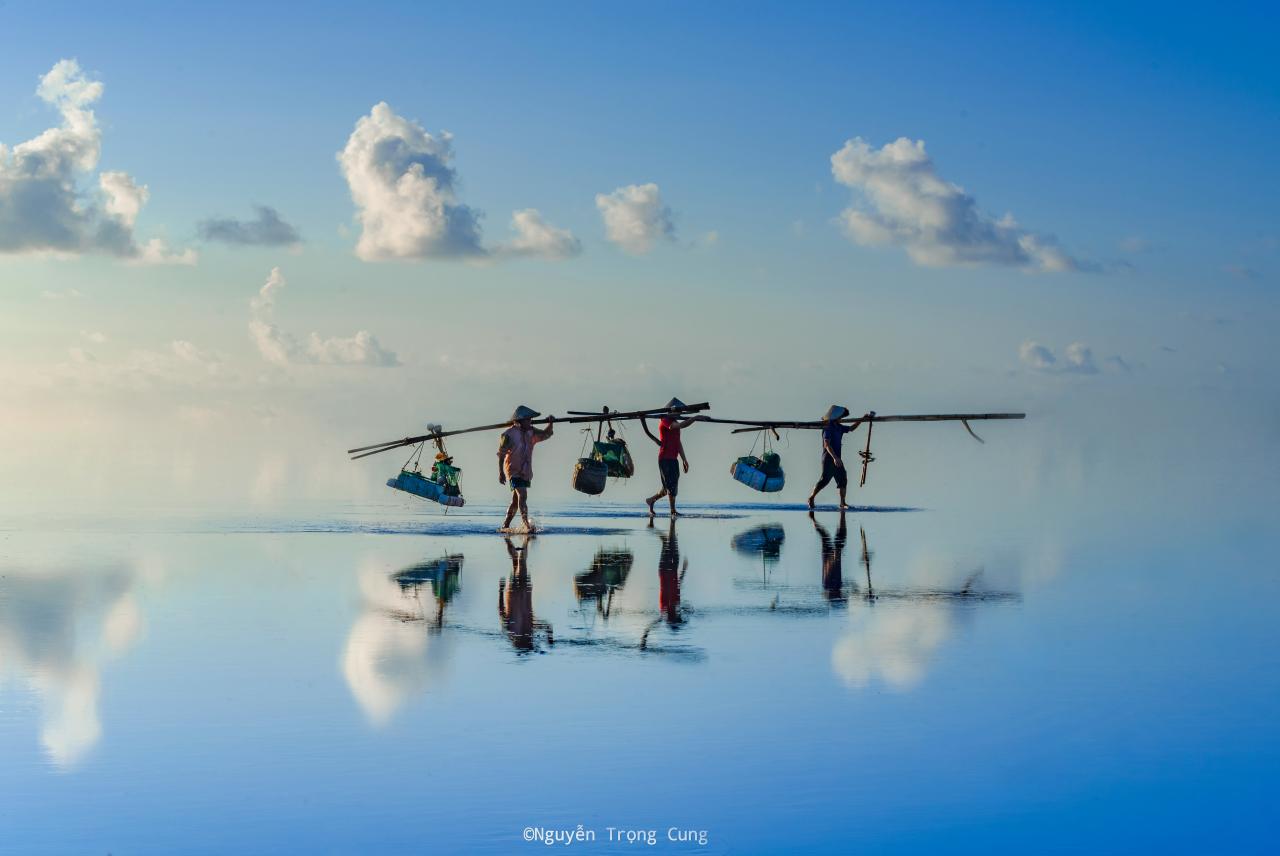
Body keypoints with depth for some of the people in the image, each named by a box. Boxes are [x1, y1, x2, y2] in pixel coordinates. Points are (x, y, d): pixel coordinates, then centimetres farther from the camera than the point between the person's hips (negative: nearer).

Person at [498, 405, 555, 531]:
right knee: (522, 496, -20)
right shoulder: (509, 435, -12)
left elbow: (545, 434, 14)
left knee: (516, 500, 13)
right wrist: (501, 473, -13)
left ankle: (505, 526, 23)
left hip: (526, 472, 7)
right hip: (513, 471, -7)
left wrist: (551, 423, -6)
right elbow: (501, 454, -10)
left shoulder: (530, 432, 6)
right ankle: (526, 525, -26)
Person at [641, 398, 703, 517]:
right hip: (665, 458, -9)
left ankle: (651, 500, 28)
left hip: (673, 459, 9)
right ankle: (673, 512, -4)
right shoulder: (665, 421, -9)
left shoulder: (674, 423, 20)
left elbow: (678, 443, 22)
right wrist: (694, 418, -26)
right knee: (671, 486, -8)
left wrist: (684, 459, 19)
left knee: (672, 486, 11)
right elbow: (680, 425, -28)